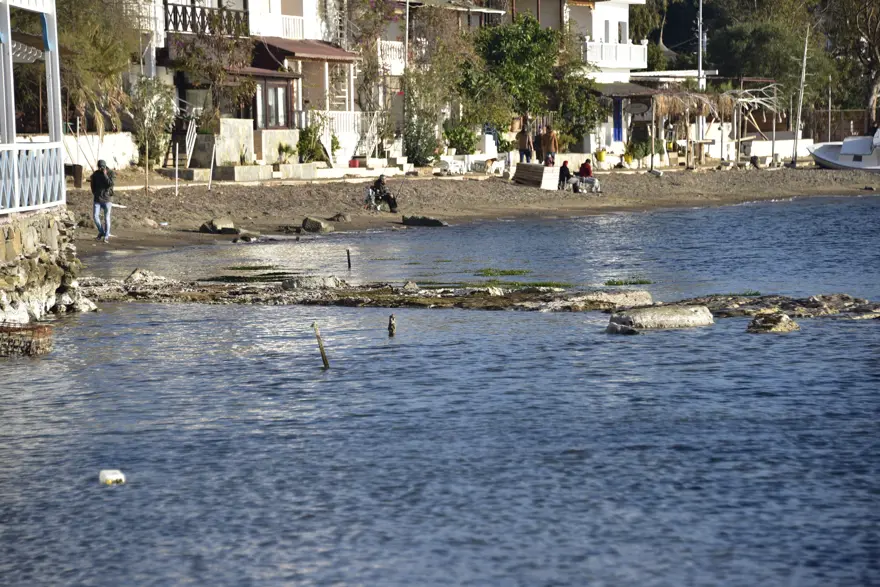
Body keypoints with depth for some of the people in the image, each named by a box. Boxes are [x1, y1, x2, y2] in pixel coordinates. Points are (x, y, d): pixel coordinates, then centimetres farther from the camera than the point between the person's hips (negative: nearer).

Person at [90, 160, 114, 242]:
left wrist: (105, 175, -19)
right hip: (97, 198, 3)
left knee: (107, 218, -1)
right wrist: (94, 193, 12)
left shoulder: (110, 173, -4)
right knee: (96, 216, -7)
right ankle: (101, 232, 16)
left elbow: (110, 184, -18)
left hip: (107, 198, -3)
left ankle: (106, 236, 7)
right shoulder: (96, 174, 6)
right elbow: (93, 184, 20)